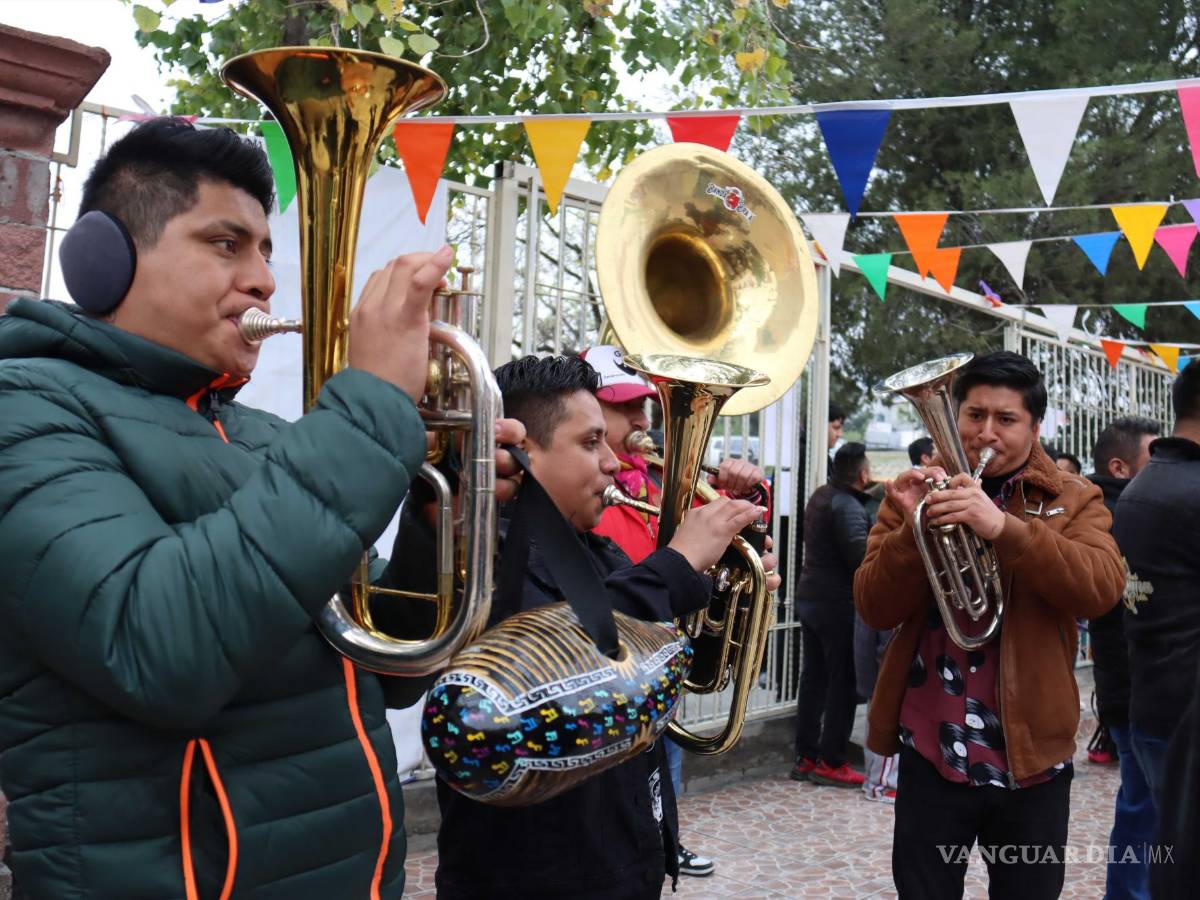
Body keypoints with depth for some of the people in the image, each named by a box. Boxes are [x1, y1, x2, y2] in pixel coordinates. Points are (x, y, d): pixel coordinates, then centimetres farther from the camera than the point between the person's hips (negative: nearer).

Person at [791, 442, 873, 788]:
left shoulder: (821, 496, 11)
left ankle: (805, 757, 19)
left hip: (809, 597, 9)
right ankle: (831, 762, 5)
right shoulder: (847, 507, -16)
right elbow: (862, 558, -25)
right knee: (843, 682, 0)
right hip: (838, 603, -9)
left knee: (814, 678, 13)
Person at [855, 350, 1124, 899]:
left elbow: (1103, 589, -18)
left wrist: (1004, 527, -31)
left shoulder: (1073, 500, 1)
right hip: (931, 753, 0)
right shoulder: (919, 491, 2)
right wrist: (913, 529, -23)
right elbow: (874, 610, -6)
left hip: (1030, 754, 0)